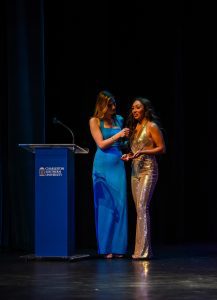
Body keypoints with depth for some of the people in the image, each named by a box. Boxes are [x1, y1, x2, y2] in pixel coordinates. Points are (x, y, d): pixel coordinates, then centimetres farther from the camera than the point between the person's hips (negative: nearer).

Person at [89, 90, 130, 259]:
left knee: (120, 205, -1)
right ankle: (106, 247, 4)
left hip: (118, 164, 4)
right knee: (105, 205, -1)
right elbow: (101, 144, -7)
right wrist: (118, 135, -13)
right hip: (103, 165, -4)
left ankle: (118, 246, 3)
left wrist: (126, 137, 2)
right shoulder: (95, 121, 0)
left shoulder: (118, 119, 12)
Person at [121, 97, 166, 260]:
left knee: (142, 207, -16)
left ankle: (143, 251, -20)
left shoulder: (152, 126, -6)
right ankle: (144, 250, 9)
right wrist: (130, 155, 6)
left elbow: (162, 148, -8)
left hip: (148, 169, -8)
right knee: (140, 209, 6)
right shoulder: (135, 127, 17)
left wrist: (142, 152, -18)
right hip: (135, 170, 8)